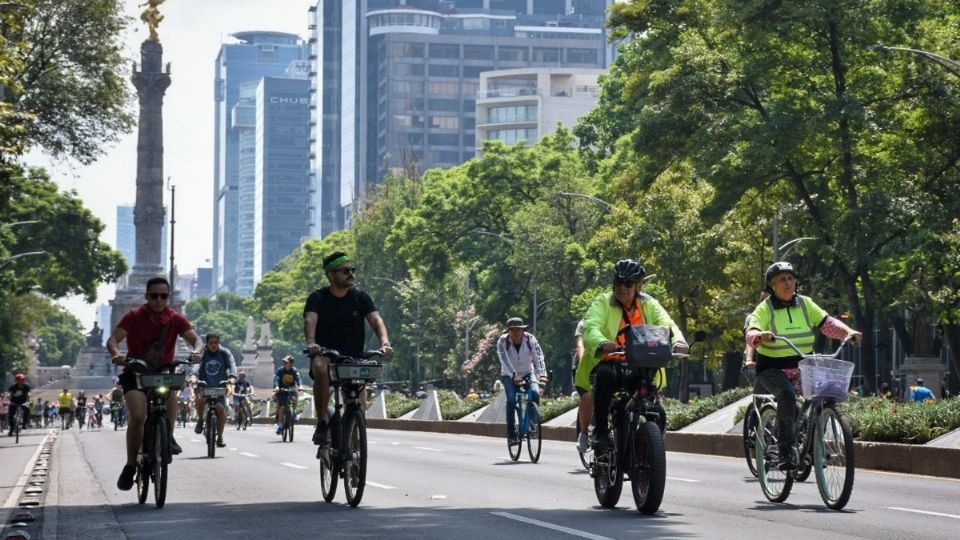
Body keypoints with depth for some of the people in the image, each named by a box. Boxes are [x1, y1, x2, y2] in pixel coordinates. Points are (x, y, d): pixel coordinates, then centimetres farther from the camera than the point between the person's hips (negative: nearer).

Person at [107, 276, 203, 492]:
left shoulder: (176, 319, -5)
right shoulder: (134, 317, -9)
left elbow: (196, 339, -13)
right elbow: (113, 339, -17)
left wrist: (196, 351, -37)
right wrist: (116, 354, -40)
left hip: (162, 371, 2)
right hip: (135, 372, -2)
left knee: (172, 389, -33)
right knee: (138, 416, -23)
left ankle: (168, 437, -16)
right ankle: (130, 466, -10)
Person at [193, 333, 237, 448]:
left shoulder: (224, 353, 1)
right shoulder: (202, 353, -2)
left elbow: (232, 365, -13)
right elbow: (196, 365, -19)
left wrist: (232, 377, -34)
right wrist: (193, 376, -39)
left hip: (219, 387, 1)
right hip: (204, 386, -1)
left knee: (221, 408, -19)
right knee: (200, 398, -32)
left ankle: (220, 436, -4)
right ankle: (200, 420, -4)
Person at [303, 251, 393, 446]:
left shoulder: (360, 297, 3)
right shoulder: (318, 298, -2)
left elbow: (376, 320, -11)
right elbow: (310, 320, -19)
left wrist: (384, 342, -32)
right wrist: (311, 343, -41)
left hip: (354, 357, 2)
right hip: (324, 355, -2)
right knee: (321, 370, -37)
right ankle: (322, 423, -24)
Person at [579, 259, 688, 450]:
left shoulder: (650, 305, 8)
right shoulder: (603, 303, 0)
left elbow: (668, 325, -9)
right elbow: (591, 328, -18)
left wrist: (678, 342, -34)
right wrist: (602, 344, -43)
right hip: (608, 362, -2)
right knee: (605, 375, -36)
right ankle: (600, 432, -28)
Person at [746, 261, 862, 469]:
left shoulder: (805, 304, 6)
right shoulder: (764, 309, -5)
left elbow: (827, 323, 0)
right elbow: (751, 334, -20)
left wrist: (848, 332, -19)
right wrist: (760, 336, -43)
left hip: (802, 366, 5)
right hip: (772, 368, -5)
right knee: (787, 394, -33)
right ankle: (786, 450, -31)